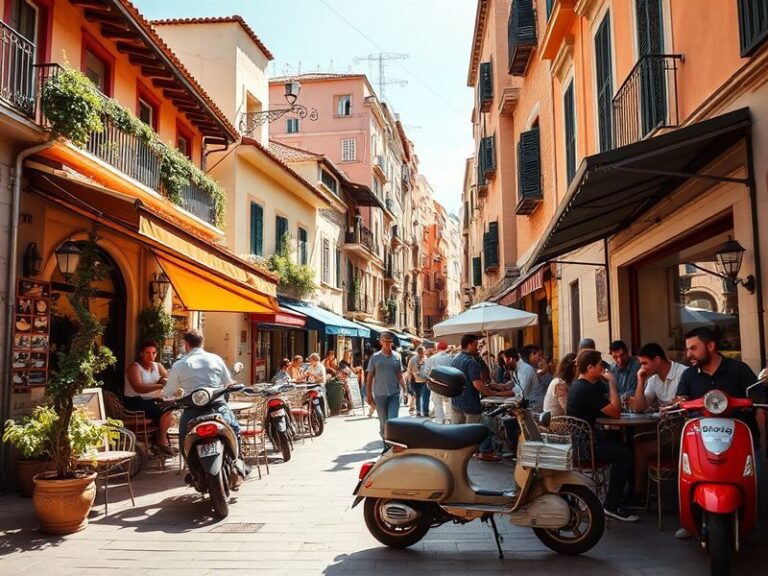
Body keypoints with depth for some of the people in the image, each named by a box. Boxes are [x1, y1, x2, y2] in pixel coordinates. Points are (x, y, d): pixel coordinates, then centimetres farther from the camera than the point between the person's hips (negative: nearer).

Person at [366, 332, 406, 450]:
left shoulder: (396, 356, 4)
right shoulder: (375, 357, 2)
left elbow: (400, 376, 8)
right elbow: (369, 377, 5)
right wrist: (369, 395, 1)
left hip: (394, 393, 0)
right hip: (380, 394, 0)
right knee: (383, 422, 8)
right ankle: (386, 445, 22)